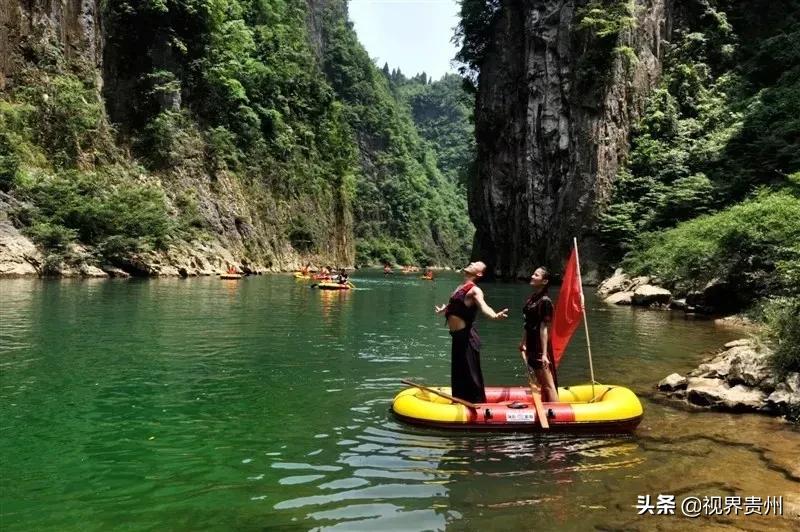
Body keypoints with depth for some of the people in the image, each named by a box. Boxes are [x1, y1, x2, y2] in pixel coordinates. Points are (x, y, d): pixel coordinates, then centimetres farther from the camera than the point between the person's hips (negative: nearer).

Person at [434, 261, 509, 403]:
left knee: (470, 374, -1)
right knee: (458, 374, 19)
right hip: (458, 337, 9)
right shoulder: (461, 286, 12)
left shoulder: (474, 290, -13)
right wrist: (444, 309, 53)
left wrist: (495, 316, -54)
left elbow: (483, 306, -32)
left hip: (466, 337, -8)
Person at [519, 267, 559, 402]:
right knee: (542, 384, 18)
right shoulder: (531, 298, 9)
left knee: (548, 385, -2)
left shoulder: (545, 301, -16)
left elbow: (544, 329, -20)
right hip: (531, 346, 9)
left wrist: (544, 353, -21)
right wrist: (523, 343, 18)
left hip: (540, 346, -9)